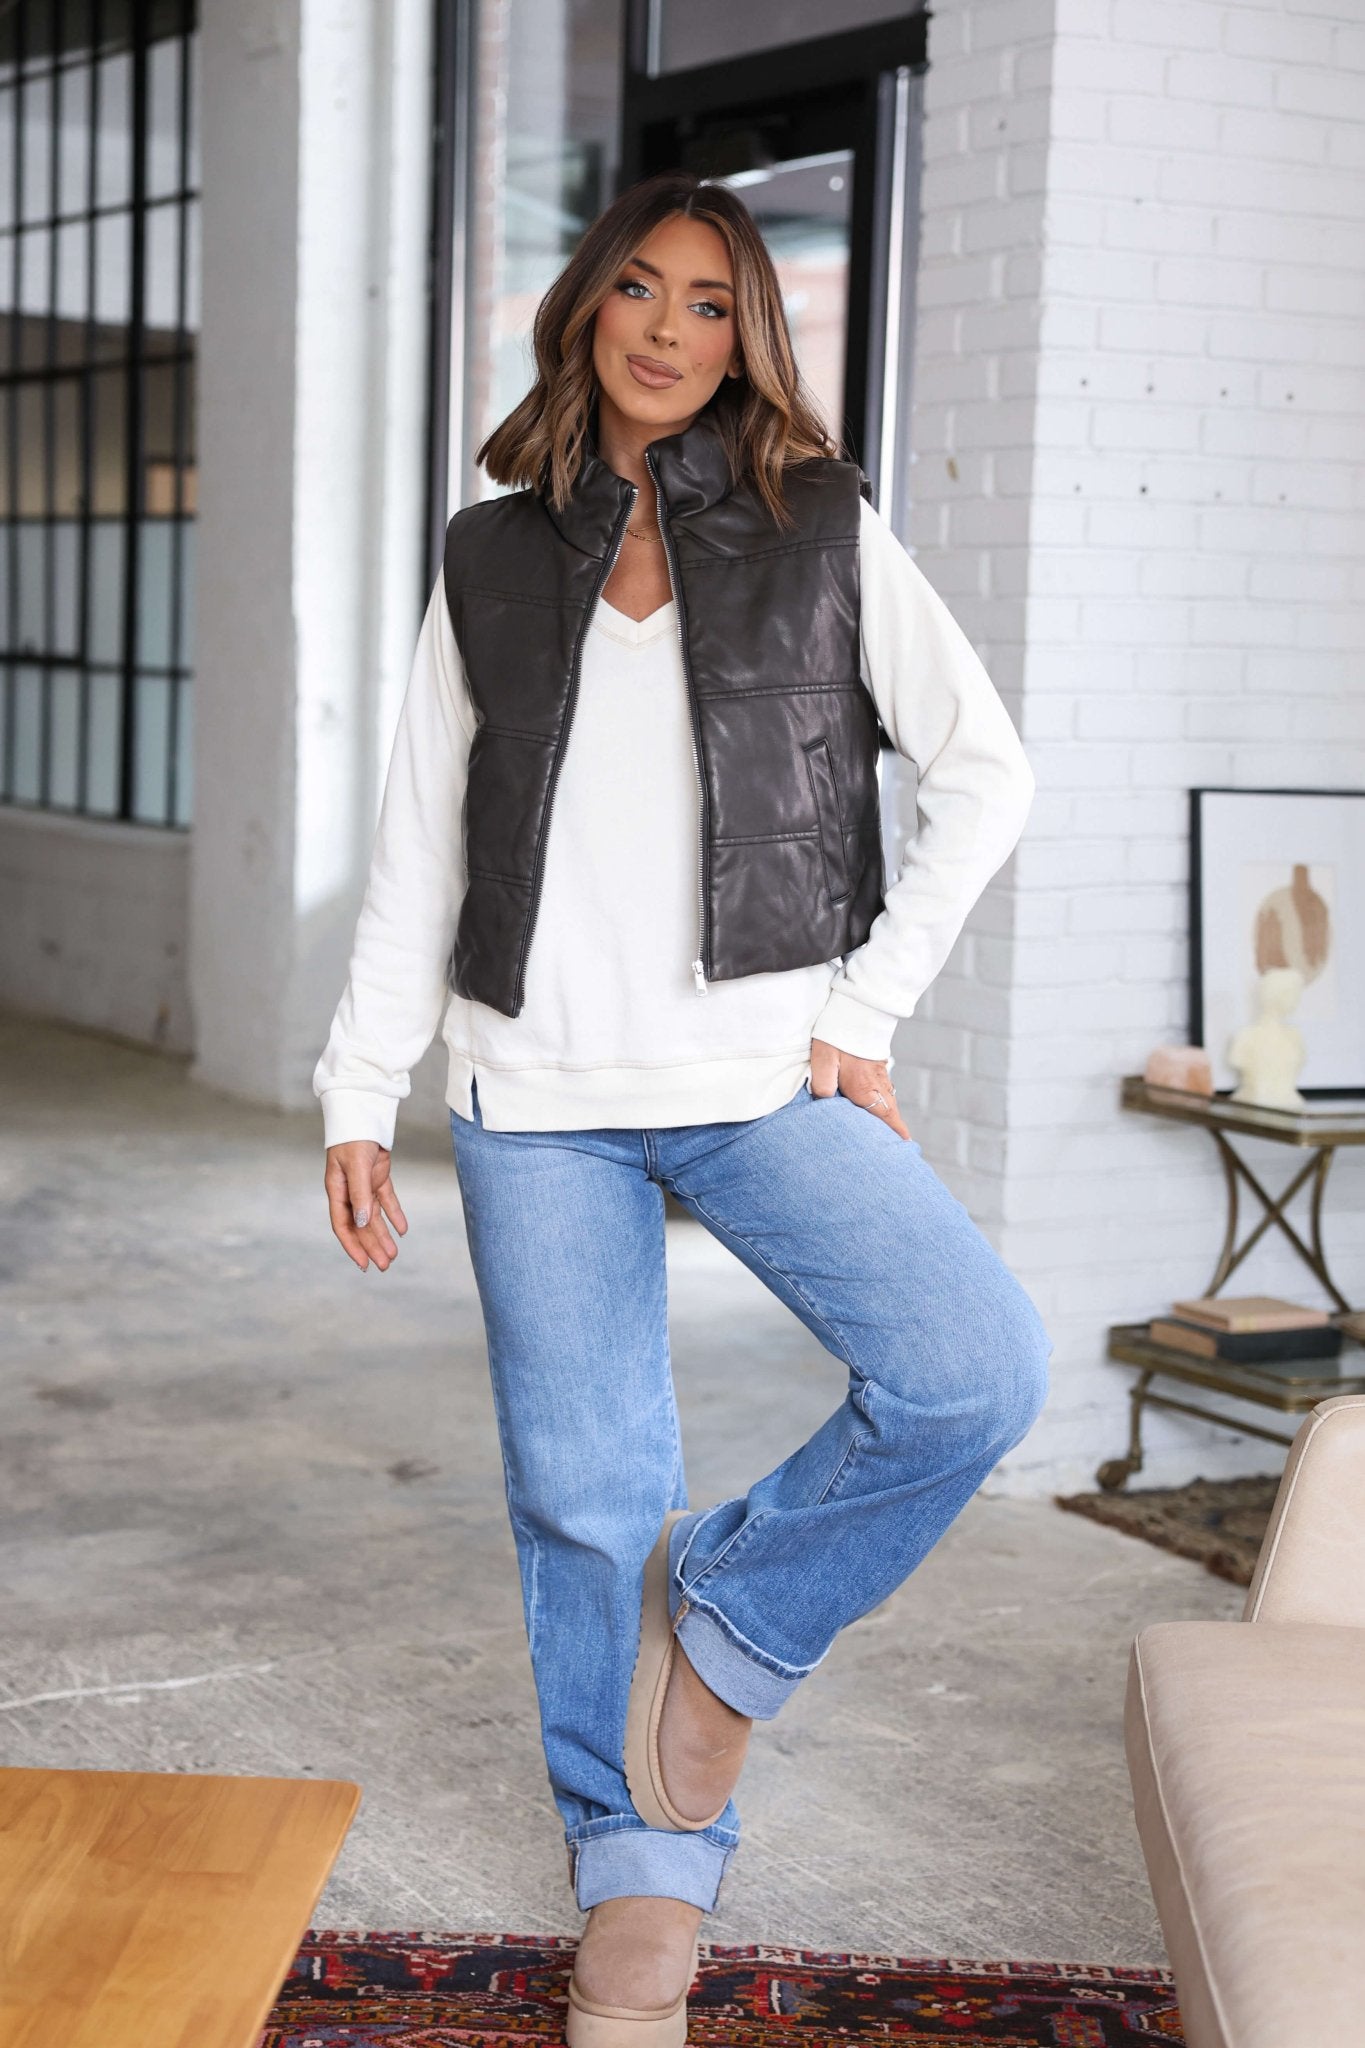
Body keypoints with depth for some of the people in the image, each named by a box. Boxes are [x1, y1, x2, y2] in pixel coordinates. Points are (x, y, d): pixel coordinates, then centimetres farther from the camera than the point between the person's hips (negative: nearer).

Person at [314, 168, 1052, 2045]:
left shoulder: (828, 535, 6)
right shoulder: (493, 562, 11)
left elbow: (987, 777, 5)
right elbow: (417, 848, 12)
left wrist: (866, 1008, -2)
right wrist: (360, 1093, 7)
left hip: (761, 1073, -1)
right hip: (537, 1093, 1)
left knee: (979, 1373, -20)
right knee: (582, 1497, 3)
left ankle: (723, 1617, 4)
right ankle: (642, 1878, 20)